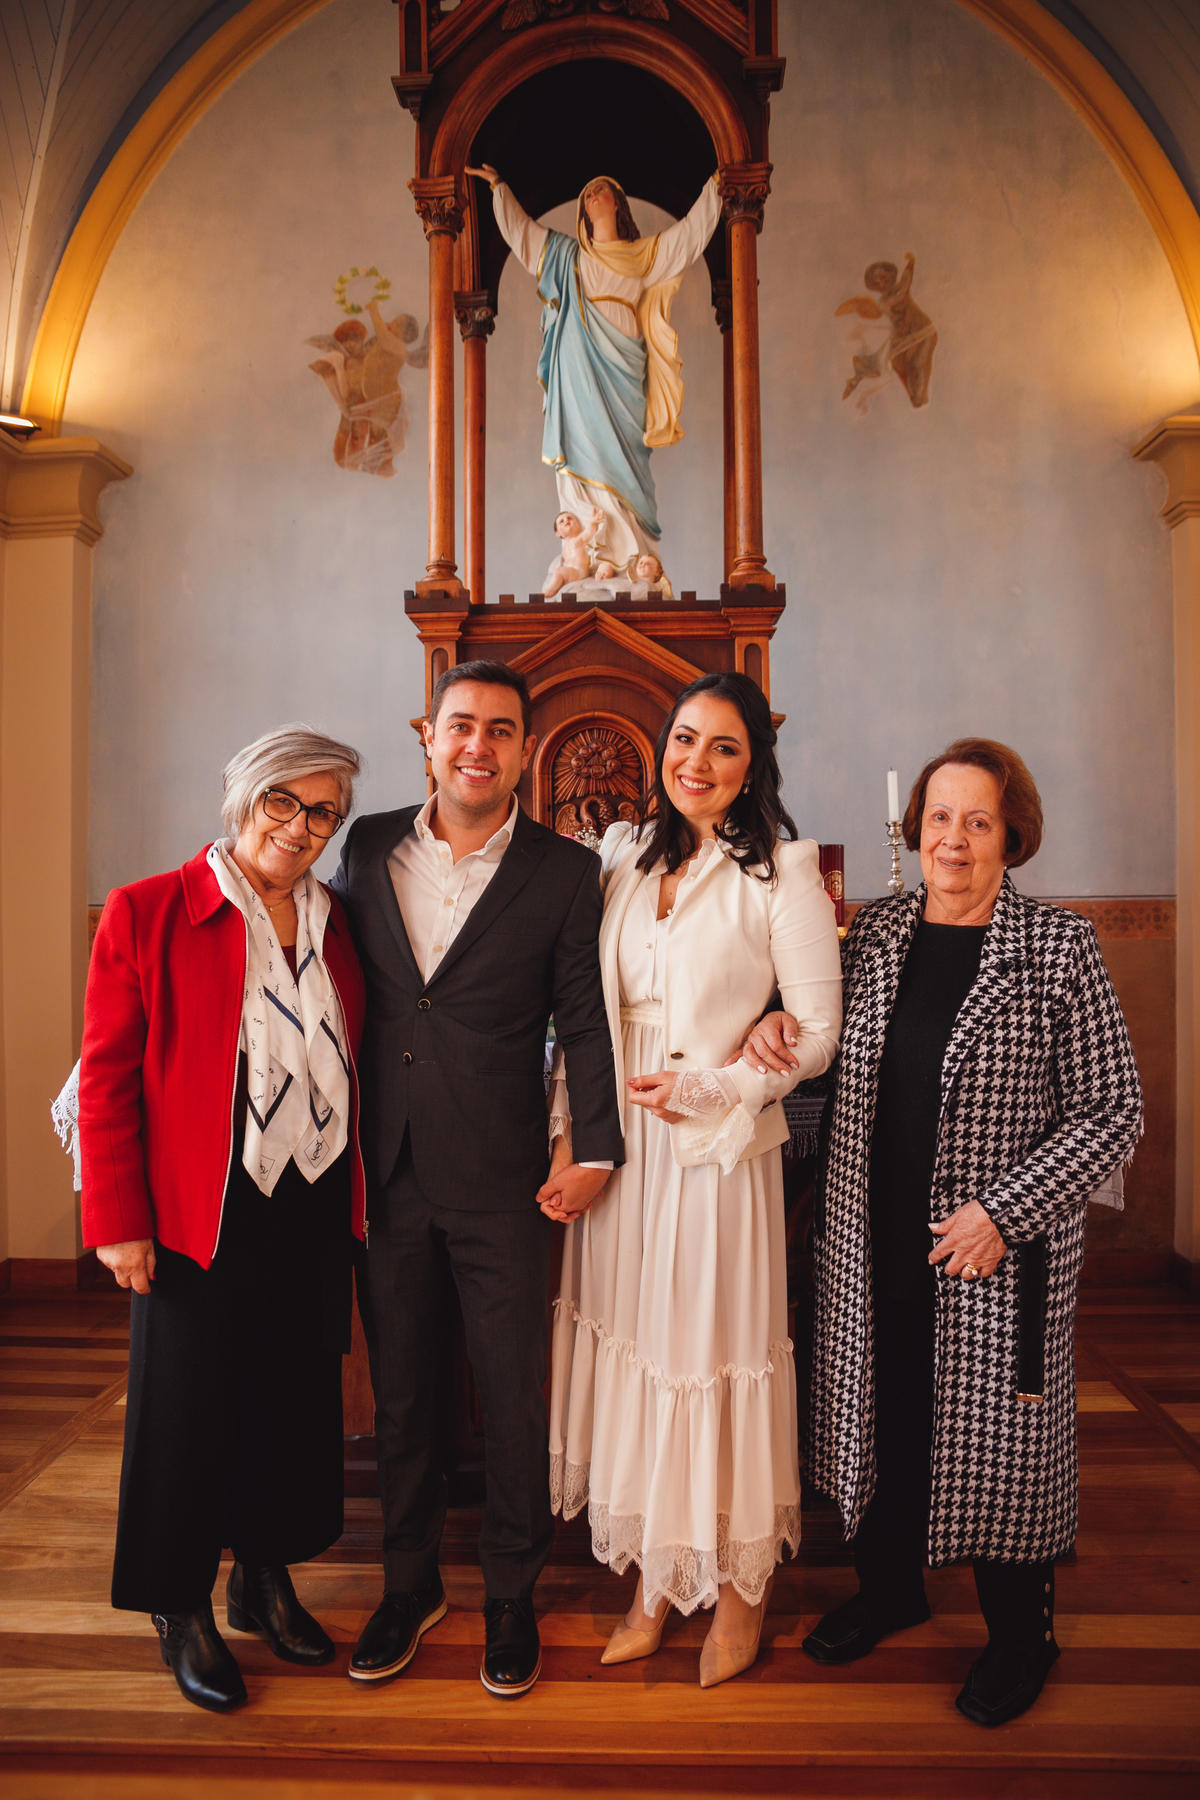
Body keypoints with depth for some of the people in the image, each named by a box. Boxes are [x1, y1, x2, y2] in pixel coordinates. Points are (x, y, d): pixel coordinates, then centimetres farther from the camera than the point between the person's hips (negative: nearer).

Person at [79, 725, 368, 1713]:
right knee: (190, 1407, 10)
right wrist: (117, 1220, -10)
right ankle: (183, 1610, 32)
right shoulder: (146, 913, -7)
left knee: (298, 1397, 16)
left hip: (315, 1209, 5)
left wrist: (358, 1190, 5)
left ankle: (266, 1578, 38)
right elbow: (107, 1077, -7)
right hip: (201, 1213, -4)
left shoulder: (334, 923, 7)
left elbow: (352, 1065, 11)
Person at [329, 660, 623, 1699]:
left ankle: (512, 1599, 33)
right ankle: (411, 1585, 38)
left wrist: (598, 1148, -9)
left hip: (501, 1183, -2)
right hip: (384, 1174, 3)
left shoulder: (566, 873, -5)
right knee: (401, 1388, 17)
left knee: (515, 1396, 11)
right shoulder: (369, 847, 4)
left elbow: (586, 1019, -3)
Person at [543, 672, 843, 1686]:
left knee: (716, 1351, 7)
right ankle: (655, 1580, 31)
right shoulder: (625, 860, 7)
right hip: (621, 1147, 5)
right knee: (633, 1348, 12)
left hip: (721, 1149, -4)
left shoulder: (781, 870, -6)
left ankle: (740, 1584, 31)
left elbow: (820, 1031, -7)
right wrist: (567, 1137, 2)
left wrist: (708, 1087, -16)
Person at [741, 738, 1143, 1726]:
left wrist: (1005, 1212, -16)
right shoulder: (877, 930, 3)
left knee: (998, 1424, 11)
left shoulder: (1060, 946, -10)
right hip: (873, 1243, 4)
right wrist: (777, 1026, -6)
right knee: (882, 1410, 17)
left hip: (1000, 1248, -4)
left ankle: (1021, 1633, 36)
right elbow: (837, 1051, 16)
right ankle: (890, 1585, 43)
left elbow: (1113, 1110, -9)